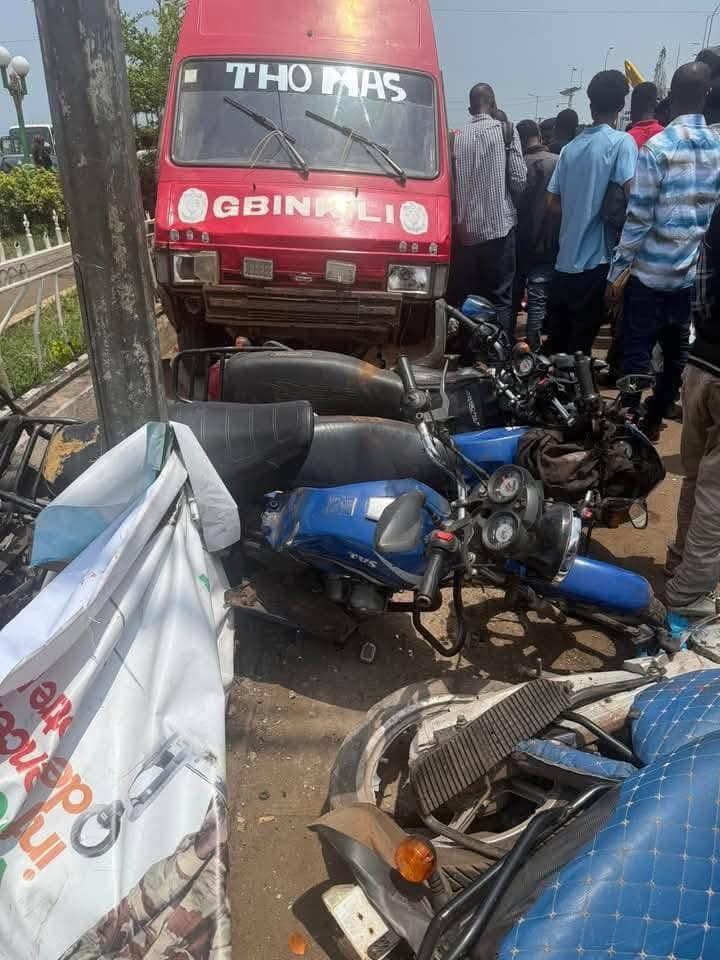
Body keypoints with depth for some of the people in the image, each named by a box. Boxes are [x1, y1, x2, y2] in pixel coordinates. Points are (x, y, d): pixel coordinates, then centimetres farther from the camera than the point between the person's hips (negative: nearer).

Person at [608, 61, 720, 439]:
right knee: (676, 352, 14)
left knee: (636, 352, 3)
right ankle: (653, 419, 27)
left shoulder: (656, 148, -12)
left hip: (650, 273, -5)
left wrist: (615, 272, -9)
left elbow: (638, 219, -15)